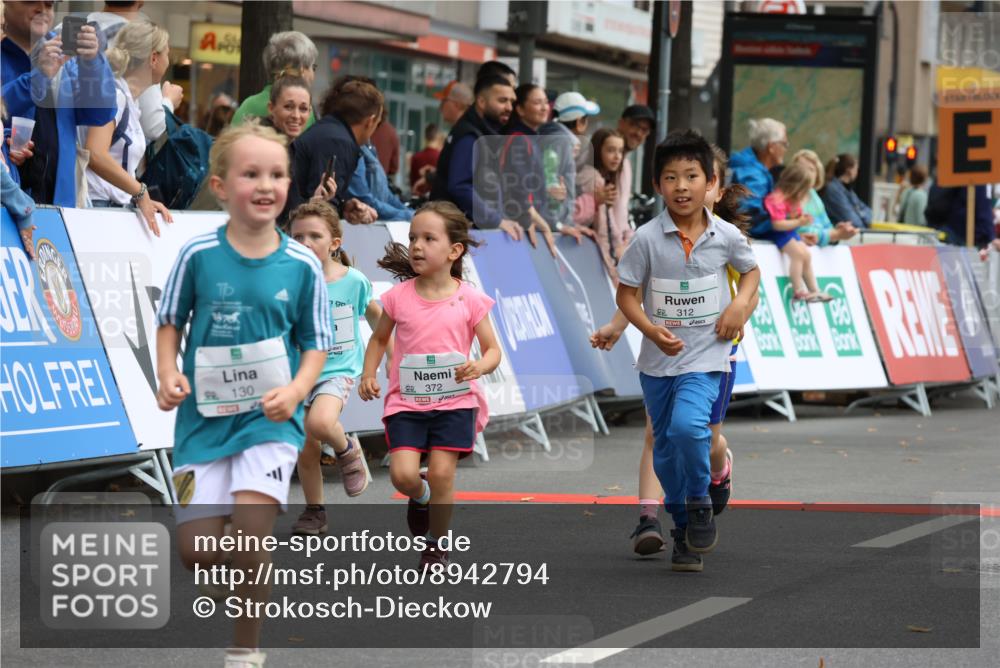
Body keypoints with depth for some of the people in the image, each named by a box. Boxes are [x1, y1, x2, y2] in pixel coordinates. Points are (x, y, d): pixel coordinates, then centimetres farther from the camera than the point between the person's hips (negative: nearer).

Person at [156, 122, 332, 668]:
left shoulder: (302, 265, -4)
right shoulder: (198, 255, -5)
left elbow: (316, 345, 3)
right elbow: (170, 322, 7)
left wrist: (295, 391, -15)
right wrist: (168, 375, -10)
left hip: (269, 418, -1)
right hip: (204, 414, 1)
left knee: (250, 534, -17)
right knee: (196, 550, -3)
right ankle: (243, 581, 35)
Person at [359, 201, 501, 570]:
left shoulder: (469, 299, -4)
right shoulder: (399, 296, 0)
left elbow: (493, 350, 2)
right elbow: (379, 338, 16)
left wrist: (480, 366, -20)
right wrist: (368, 375, 1)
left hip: (455, 399, -1)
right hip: (406, 400, 1)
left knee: (441, 473, -8)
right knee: (403, 474, -12)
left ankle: (437, 546, 14)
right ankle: (421, 496, 26)